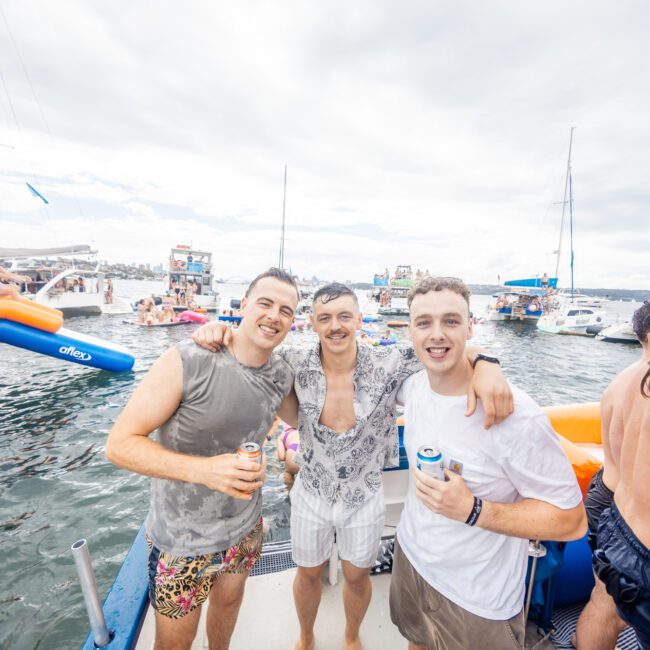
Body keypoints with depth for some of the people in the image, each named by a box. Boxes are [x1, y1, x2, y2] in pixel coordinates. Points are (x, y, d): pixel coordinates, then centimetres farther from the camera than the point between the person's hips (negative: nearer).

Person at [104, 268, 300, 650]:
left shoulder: (284, 376, -10)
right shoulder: (187, 362, -26)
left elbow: (299, 419, 11)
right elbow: (120, 444, -23)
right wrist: (204, 469, -35)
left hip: (245, 529, 5)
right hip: (181, 539, -4)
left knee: (229, 603, 30)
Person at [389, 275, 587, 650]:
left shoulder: (515, 415, -31)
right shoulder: (413, 385, -11)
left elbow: (572, 521, -22)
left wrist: (473, 510, -31)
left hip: (479, 604, -5)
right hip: (410, 558, 6)